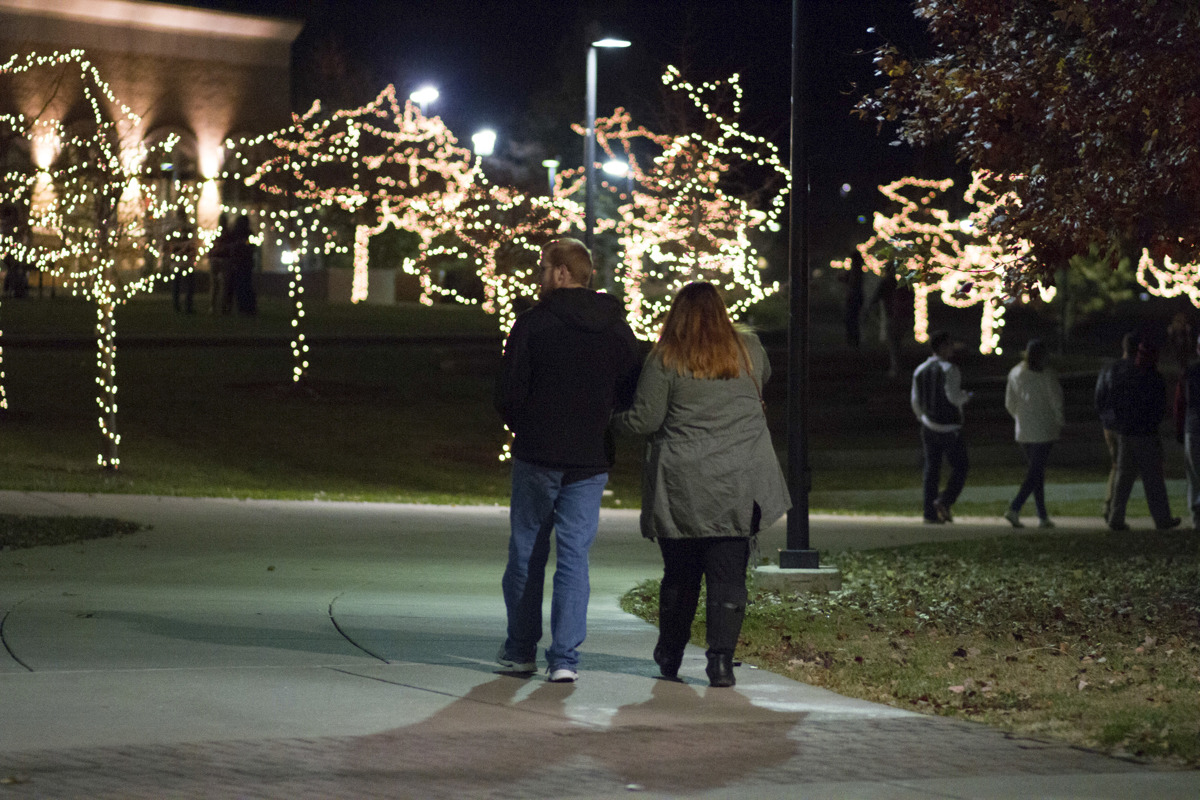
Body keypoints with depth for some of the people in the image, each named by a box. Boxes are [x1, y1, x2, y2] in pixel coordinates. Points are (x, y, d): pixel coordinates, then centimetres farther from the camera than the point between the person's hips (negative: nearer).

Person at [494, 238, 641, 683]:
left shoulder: (532, 323, -9)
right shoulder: (617, 328, 3)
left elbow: (509, 395, -9)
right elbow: (630, 395, 6)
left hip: (537, 457, -3)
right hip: (591, 461, 3)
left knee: (527, 552, 11)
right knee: (575, 556, 4)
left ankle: (521, 650, 19)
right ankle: (565, 657, -3)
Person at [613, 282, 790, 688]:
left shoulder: (665, 360, -5)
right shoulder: (748, 351, 5)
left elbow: (644, 419, -4)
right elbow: (763, 379, 27)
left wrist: (610, 417, 13)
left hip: (683, 486, -1)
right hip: (738, 485, 1)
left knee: (680, 573, 11)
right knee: (728, 572, 1)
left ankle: (669, 656, 25)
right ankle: (722, 658, -8)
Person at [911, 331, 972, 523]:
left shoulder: (920, 371, 8)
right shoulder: (949, 370, -13)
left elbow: (916, 401, 10)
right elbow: (954, 397, -22)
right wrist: (966, 396, -1)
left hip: (929, 427, 6)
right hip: (949, 427, -6)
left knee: (932, 470, 9)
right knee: (959, 468, 2)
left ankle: (930, 513, 5)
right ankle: (944, 501, -17)